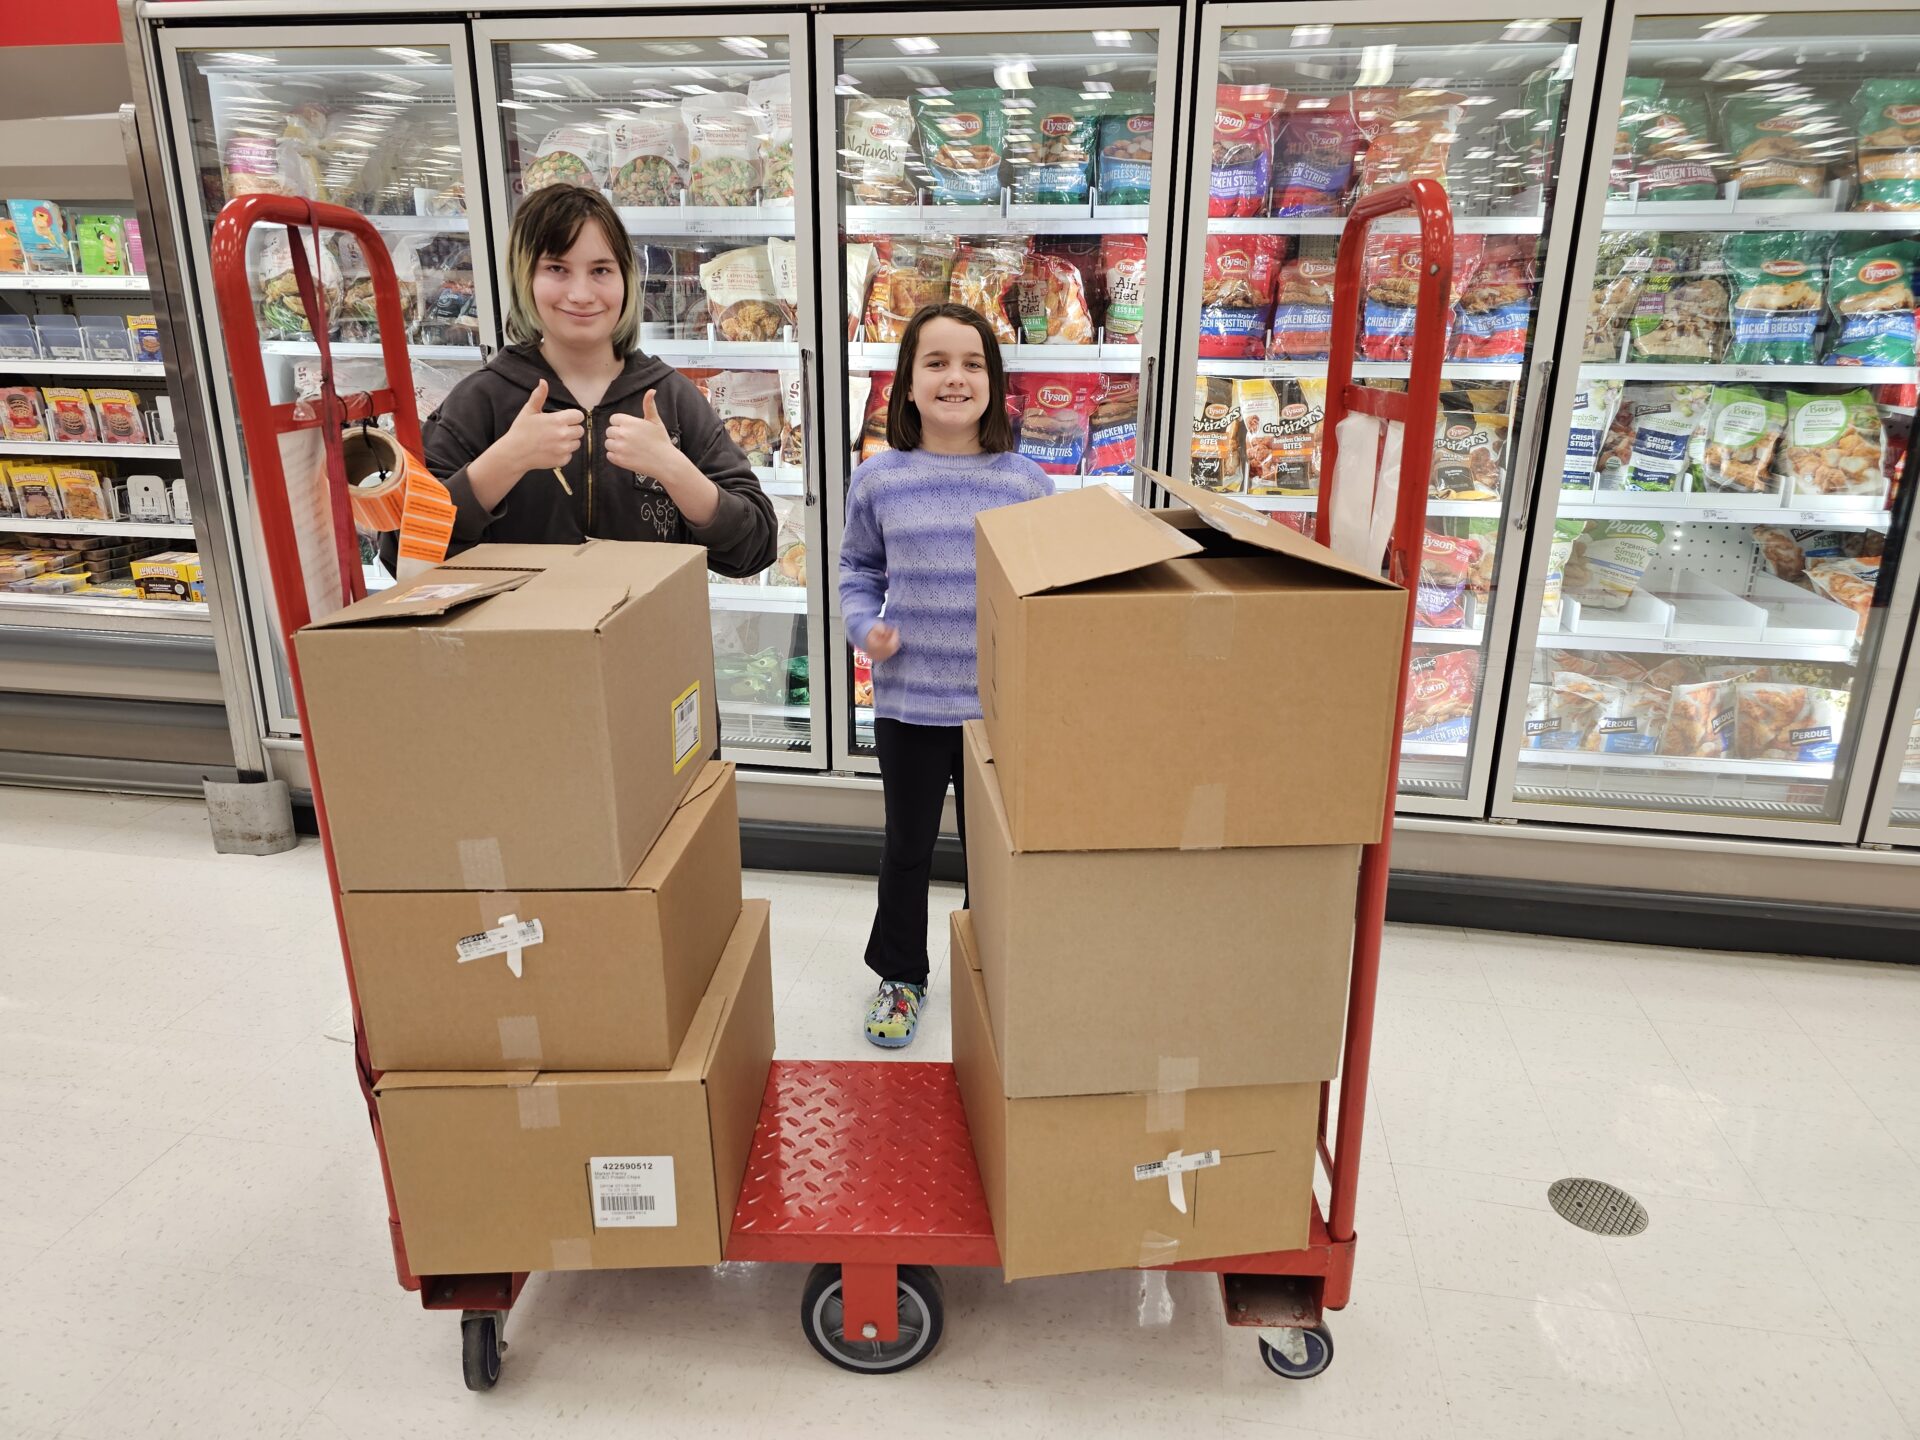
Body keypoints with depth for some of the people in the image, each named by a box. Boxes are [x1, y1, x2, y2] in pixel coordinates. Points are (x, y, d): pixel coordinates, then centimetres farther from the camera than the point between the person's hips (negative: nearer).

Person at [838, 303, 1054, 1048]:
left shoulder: (1025, 481, -3)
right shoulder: (878, 479, -3)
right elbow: (858, 569, 9)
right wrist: (865, 625, -9)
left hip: (1002, 703, 0)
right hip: (908, 701, 0)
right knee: (908, 845, 16)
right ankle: (899, 975, 36)